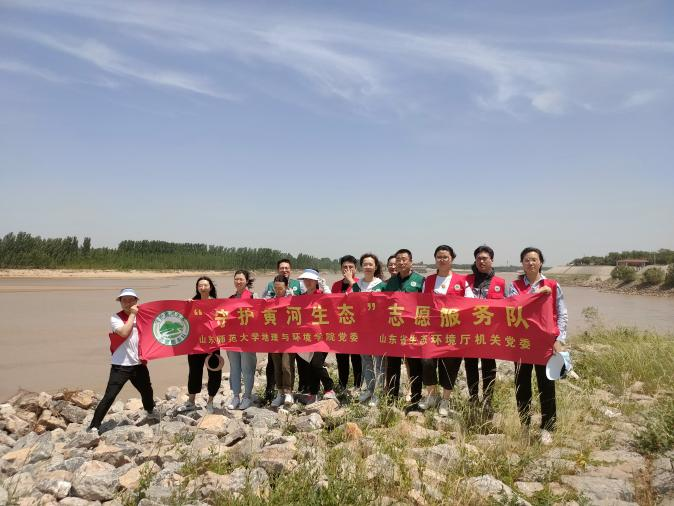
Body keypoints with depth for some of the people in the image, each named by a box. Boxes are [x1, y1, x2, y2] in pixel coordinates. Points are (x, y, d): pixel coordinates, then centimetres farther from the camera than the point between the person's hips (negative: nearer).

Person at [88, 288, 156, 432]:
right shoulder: (115, 318, -9)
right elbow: (124, 332, -27)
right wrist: (132, 315, -20)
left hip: (138, 364, 5)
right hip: (121, 366, -5)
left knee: (147, 390, 22)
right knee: (109, 396, -11)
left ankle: (150, 412, 49)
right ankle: (94, 426, -2)